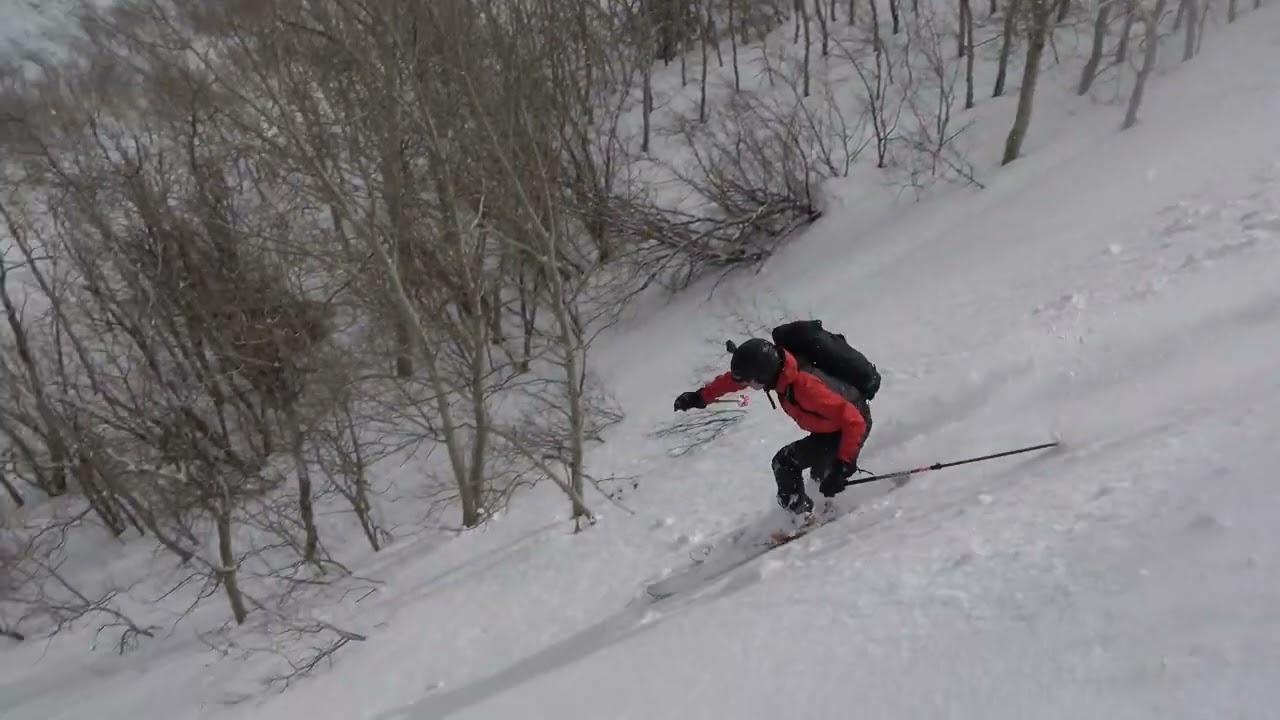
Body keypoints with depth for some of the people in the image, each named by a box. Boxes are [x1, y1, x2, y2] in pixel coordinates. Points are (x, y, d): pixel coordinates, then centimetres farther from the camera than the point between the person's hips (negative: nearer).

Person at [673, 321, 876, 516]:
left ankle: (801, 515, 3)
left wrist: (843, 465, -40)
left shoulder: (805, 387, -39)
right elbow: (733, 379, 2)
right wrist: (700, 396, 5)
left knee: (785, 462, -12)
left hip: (854, 425, -8)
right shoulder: (776, 366, -17)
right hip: (831, 421, 8)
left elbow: (854, 421, -36)